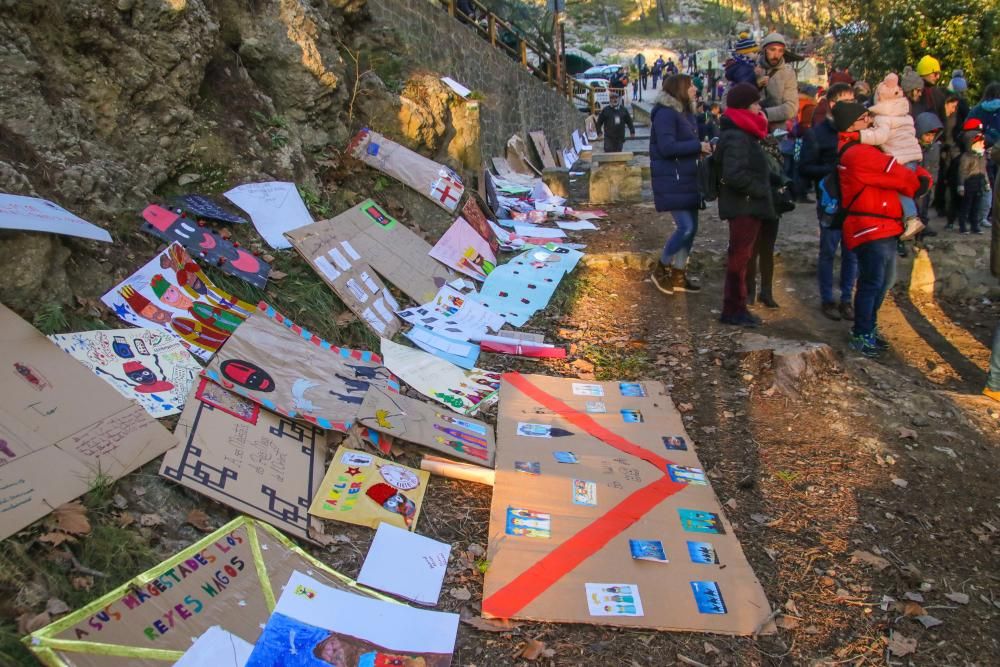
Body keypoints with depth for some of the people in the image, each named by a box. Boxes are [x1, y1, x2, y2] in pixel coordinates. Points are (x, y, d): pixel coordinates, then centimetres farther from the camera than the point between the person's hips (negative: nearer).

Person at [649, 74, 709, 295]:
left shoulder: (685, 113, 15)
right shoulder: (665, 113, -14)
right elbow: (667, 147, -23)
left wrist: (703, 148, 0)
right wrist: (698, 146, -17)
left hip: (687, 179, 10)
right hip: (671, 181, -10)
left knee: (691, 227, 10)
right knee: (685, 227, -14)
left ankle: (678, 275, 21)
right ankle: (661, 270, 5)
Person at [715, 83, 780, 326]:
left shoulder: (743, 134, 15)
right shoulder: (737, 137, -18)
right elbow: (735, 174, -30)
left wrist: (774, 179, 7)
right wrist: (761, 190, -20)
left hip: (748, 206, 10)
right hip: (743, 206, -10)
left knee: (740, 256, 15)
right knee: (739, 257, -2)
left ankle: (735, 307, 25)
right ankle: (733, 310, 7)